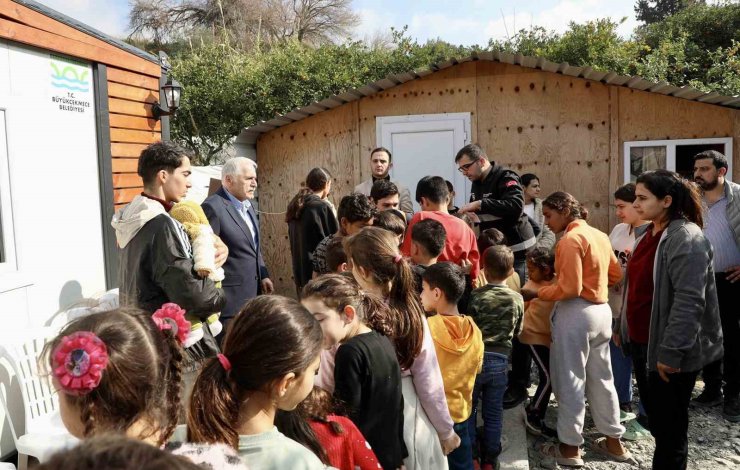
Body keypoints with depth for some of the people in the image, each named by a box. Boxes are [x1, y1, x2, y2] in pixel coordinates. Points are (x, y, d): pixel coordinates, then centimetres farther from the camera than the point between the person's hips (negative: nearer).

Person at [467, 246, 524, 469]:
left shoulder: (476, 295, -14)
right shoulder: (517, 299, -4)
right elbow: (518, 331, 9)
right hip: (500, 360, 3)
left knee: (468, 409, 12)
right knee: (493, 413, 13)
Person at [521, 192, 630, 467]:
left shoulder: (570, 239, -16)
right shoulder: (600, 235, 10)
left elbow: (569, 289, -20)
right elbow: (615, 275, 19)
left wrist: (535, 294, -11)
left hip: (576, 314, -9)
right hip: (601, 310, 9)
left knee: (570, 380, 2)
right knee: (601, 378, 17)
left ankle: (570, 448, 11)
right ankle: (614, 442, 26)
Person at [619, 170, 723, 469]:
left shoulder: (686, 239, -18)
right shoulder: (646, 233, 9)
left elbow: (689, 301, -24)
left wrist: (671, 352, -24)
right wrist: (624, 328, 17)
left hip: (668, 352, -8)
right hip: (640, 342, 8)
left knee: (669, 425, 6)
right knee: (654, 417, 20)